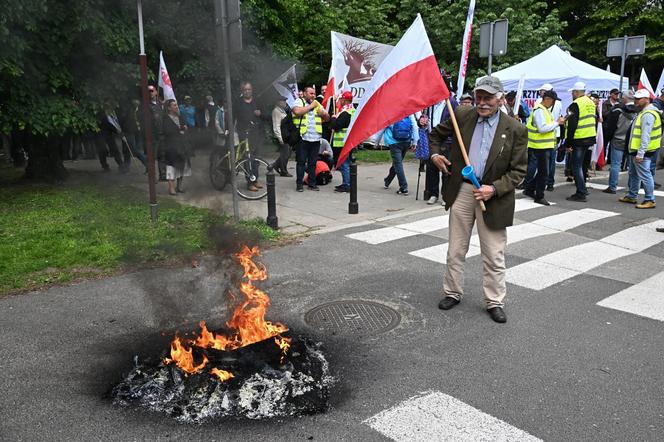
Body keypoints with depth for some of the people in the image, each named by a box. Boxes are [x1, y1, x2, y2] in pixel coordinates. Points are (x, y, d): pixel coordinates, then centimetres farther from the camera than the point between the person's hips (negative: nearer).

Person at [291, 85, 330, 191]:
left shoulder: (317, 104, 18)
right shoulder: (299, 101, 2)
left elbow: (327, 118, 19)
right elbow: (297, 111, -20)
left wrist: (324, 114, -5)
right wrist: (311, 106, -10)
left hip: (315, 139, 5)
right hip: (302, 138, -5)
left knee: (313, 162, 9)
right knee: (301, 162, -1)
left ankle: (312, 183, 16)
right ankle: (299, 184, 5)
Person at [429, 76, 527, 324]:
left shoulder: (515, 130, -7)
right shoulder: (462, 115, 0)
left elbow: (518, 171, -6)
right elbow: (436, 134, 17)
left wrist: (494, 189, -17)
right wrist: (435, 154, 1)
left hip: (493, 195, -2)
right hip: (461, 191, 2)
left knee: (494, 255, 7)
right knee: (456, 250, 12)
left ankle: (495, 301, 22)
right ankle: (453, 292, 29)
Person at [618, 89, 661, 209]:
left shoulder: (648, 114, -18)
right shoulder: (643, 112, 17)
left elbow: (645, 136, -24)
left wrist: (640, 153, -27)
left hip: (641, 152, -11)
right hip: (635, 150, 11)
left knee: (645, 175, -7)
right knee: (633, 174, 20)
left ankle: (650, 200, -2)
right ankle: (631, 196, 31)